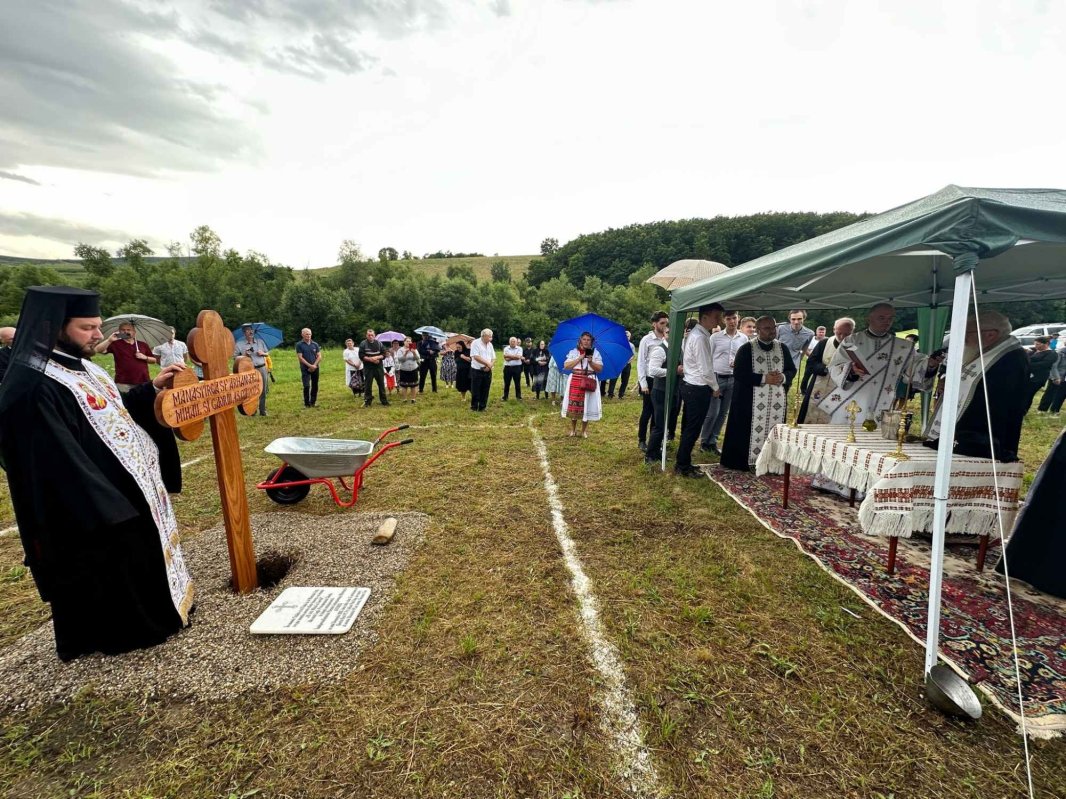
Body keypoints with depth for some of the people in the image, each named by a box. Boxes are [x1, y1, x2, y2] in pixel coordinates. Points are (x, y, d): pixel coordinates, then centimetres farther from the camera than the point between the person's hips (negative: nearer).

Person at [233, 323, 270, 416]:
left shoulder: (260, 341, 11)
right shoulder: (239, 344, 2)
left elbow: (267, 353, 18)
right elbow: (235, 357, 3)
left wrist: (263, 353, -3)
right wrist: (244, 356, -13)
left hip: (262, 368, 3)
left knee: (263, 391, 5)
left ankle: (263, 410, 15)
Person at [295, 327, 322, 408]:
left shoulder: (315, 344, 8)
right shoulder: (299, 345, -2)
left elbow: (319, 356, 4)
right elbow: (300, 358, -8)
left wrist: (314, 365, -10)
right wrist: (310, 365, -14)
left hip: (315, 368, 3)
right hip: (305, 369, -3)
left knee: (315, 386, 7)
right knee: (306, 386, -11)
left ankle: (313, 402, 18)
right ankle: (307, 403, -1)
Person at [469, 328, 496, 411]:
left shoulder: (490, 345, 10)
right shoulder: (475, 343, -10)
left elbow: (493, 358, 10)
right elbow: (476, 357, -18)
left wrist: (490, 366, -10)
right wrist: (488, 363, -13)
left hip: (487, 371, 5)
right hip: (476, 371, -5)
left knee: (485, 390, 8)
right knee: (475, 390, 2)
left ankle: (482, 407, 18)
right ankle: (474, 407, 14)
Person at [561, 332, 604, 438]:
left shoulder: (595, 352, 6)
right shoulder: (573, 352, 7)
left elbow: (600, 369, 0)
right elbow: (566, 366, -4)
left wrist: (591, 362, -16)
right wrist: (579, 358, -10)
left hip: (589, 382, 0)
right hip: (575, 381, 0)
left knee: (586, 406, 0)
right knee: (573, 406, 0)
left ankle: (584, 430, 15)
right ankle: (573, 429, 17)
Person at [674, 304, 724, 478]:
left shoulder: (695, 333, 12)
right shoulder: (700, 337, -20)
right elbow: (706, 369, -20)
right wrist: (715, 388, -5)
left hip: (690, 386, 10)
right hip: (698, 389, -10)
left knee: (688, 427, 17)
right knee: (692, 429, 0)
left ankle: (683, 463, 27)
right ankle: (682, 467, 11)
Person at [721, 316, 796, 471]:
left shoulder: (782, 348, 9)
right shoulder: (746, 349, -5)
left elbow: (792, 370, 13)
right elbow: (739, 373, -12)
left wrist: (783, 377, -10)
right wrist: (764, 378, -17)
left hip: (777, 400, 4)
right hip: (752, 400, -4)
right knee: (753, 429, -1)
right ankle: (743, 461, 8)